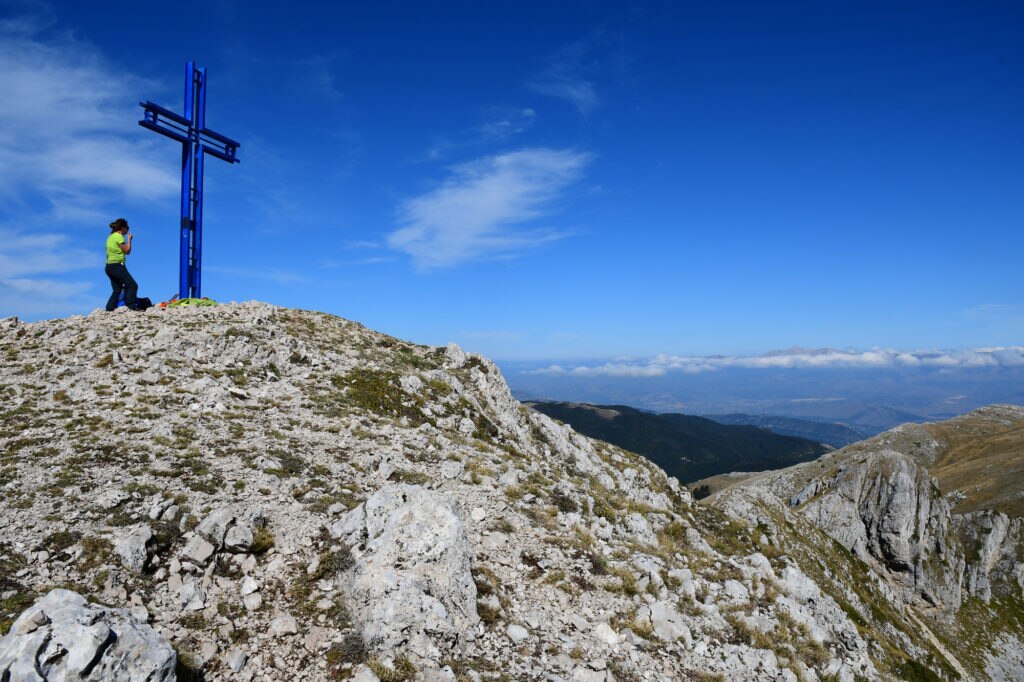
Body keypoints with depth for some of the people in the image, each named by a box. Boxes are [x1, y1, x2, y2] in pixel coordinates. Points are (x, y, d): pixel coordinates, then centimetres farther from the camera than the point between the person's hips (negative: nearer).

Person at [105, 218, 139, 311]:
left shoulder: (111, 236, 19)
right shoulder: (119, 236, -9)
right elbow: (127, 251, -9)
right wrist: (129, 239, 1)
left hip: (109, 266, 10)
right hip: (117, 266, -10)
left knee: (117, 290, 12)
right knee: (132, 285, -13)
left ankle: (109, 309, 8)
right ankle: (131, 305, -24)